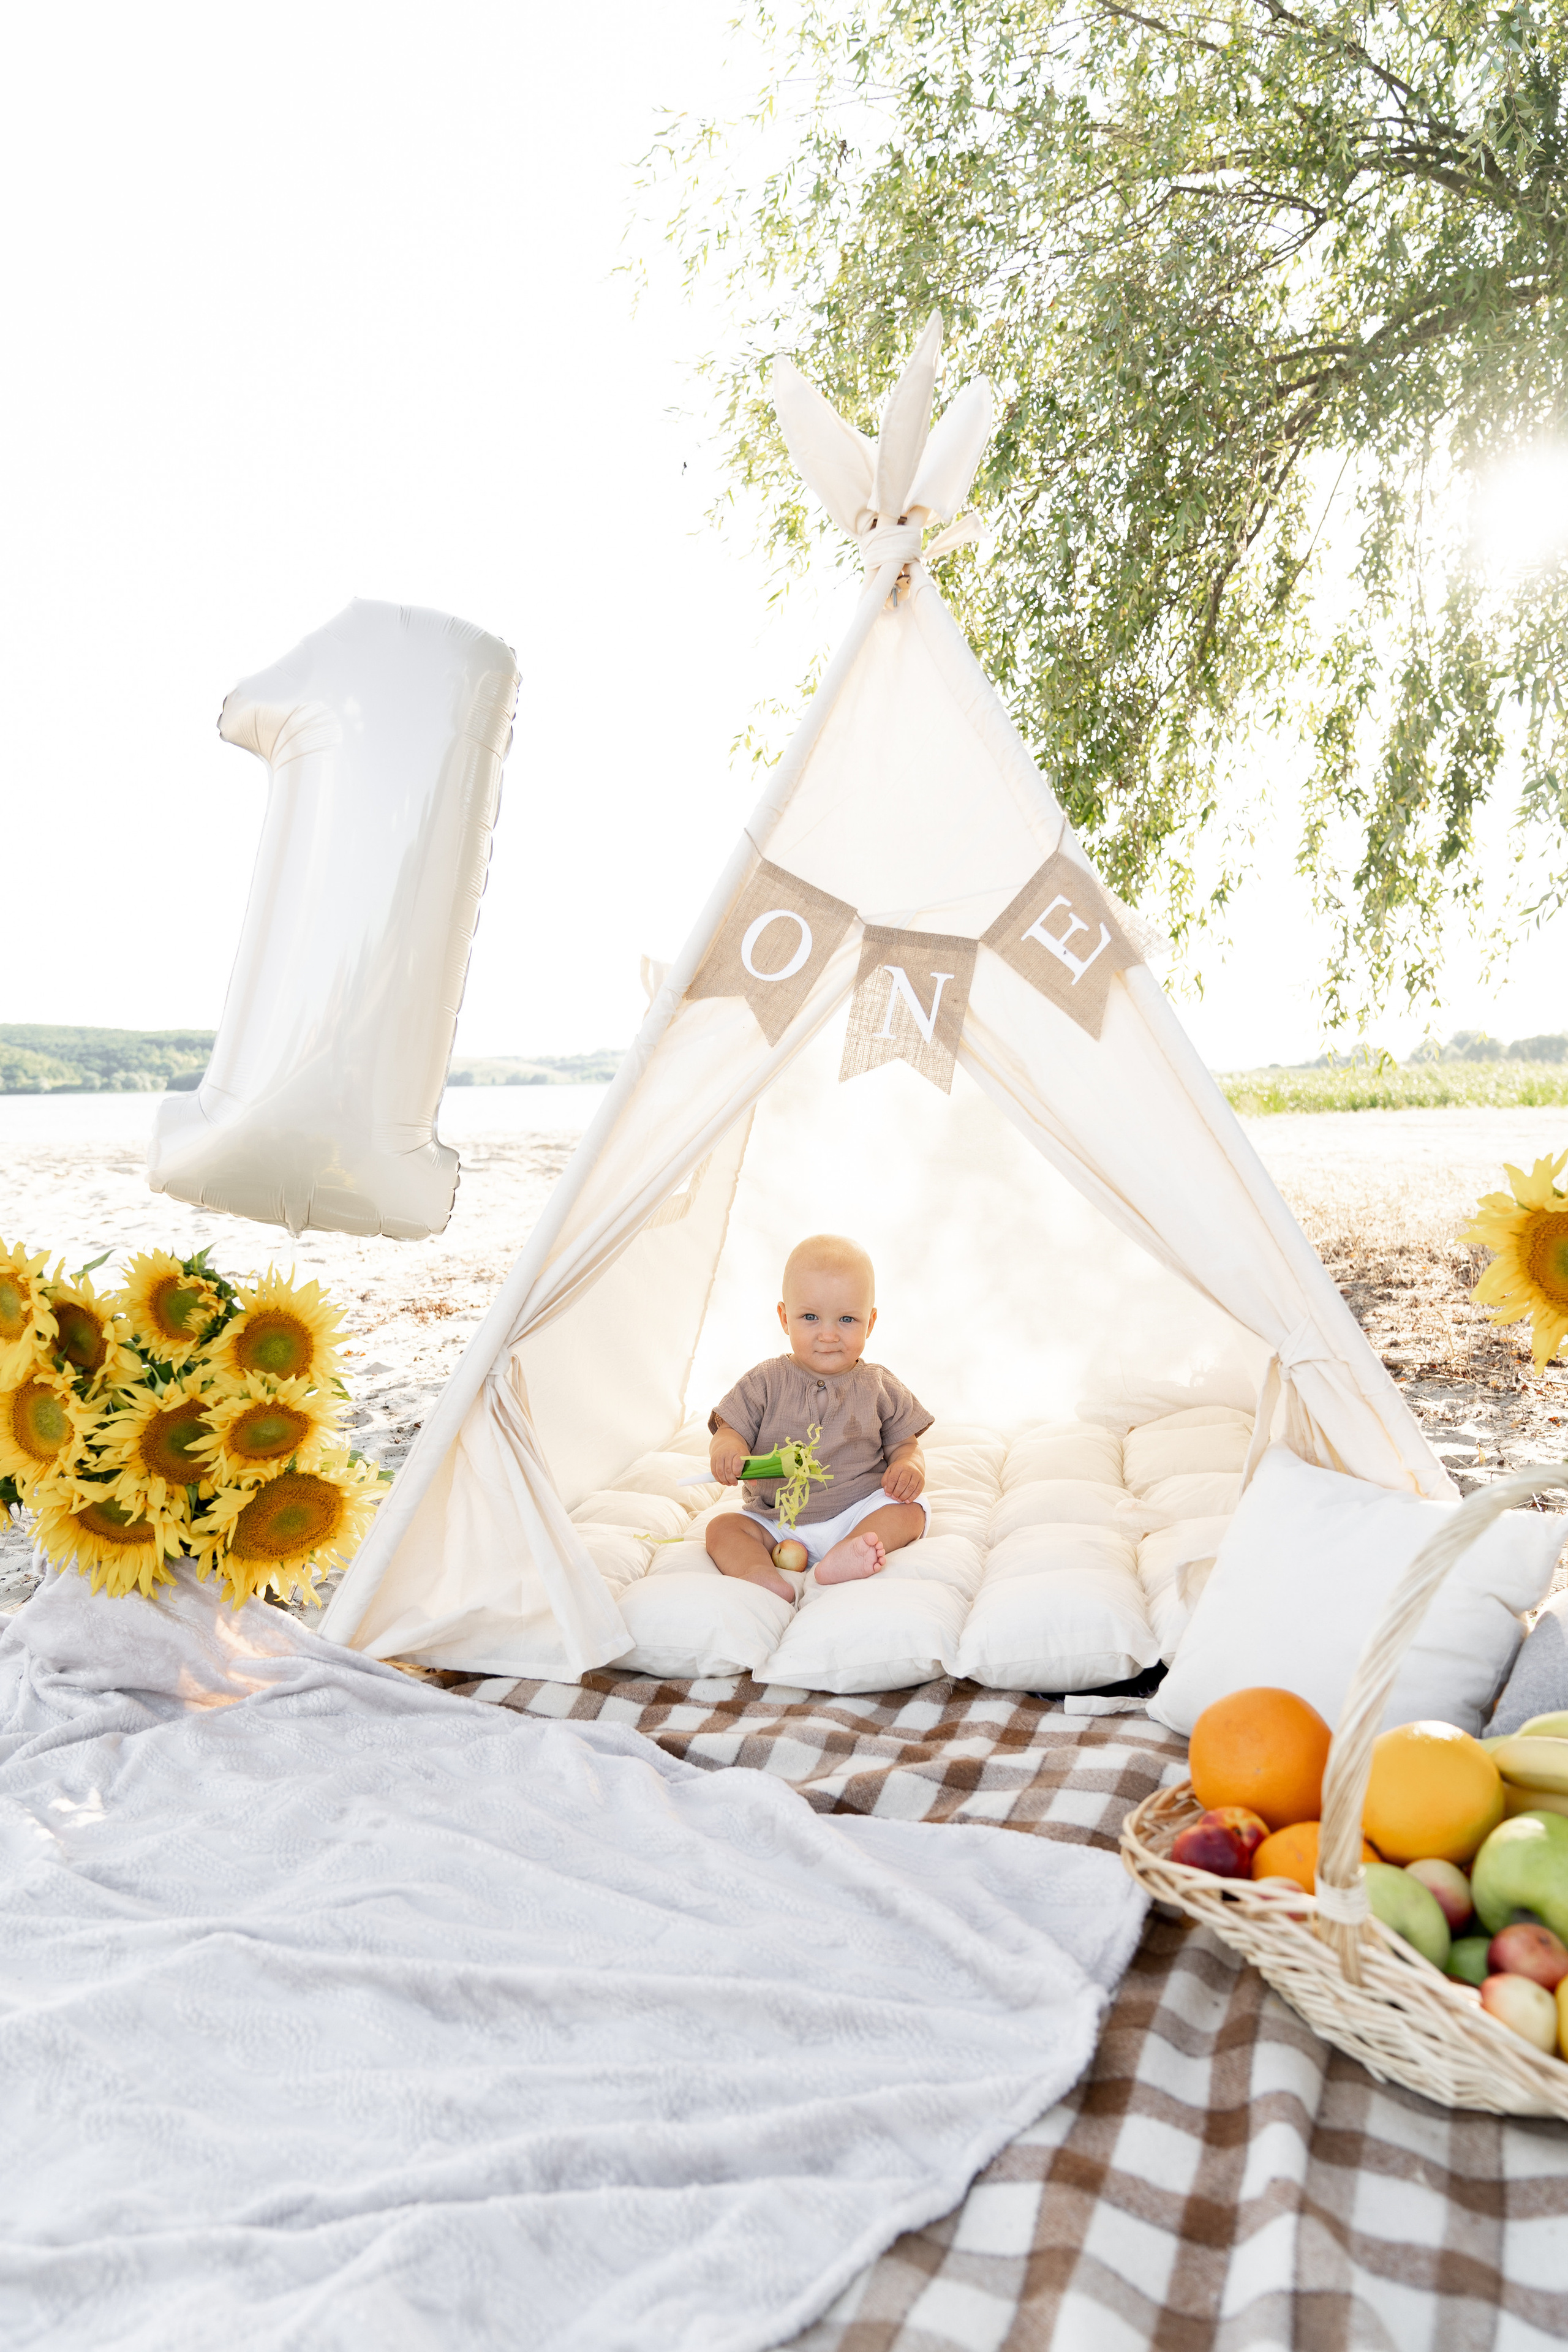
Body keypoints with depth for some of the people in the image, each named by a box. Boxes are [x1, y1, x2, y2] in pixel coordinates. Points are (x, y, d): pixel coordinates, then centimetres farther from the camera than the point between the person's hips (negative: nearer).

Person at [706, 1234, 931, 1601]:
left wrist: (909, 1467, -16)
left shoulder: (880, 1388, 4)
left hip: (859, 1513, 0)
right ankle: (764, 1579, -46)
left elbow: (903, 1443, 9)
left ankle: (845, 1555, -48)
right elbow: (731, 1429, -1)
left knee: (909, 1511, -24)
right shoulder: (765, 1383, 2)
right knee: (721, 1527, -19)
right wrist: (727, 1449, -26)